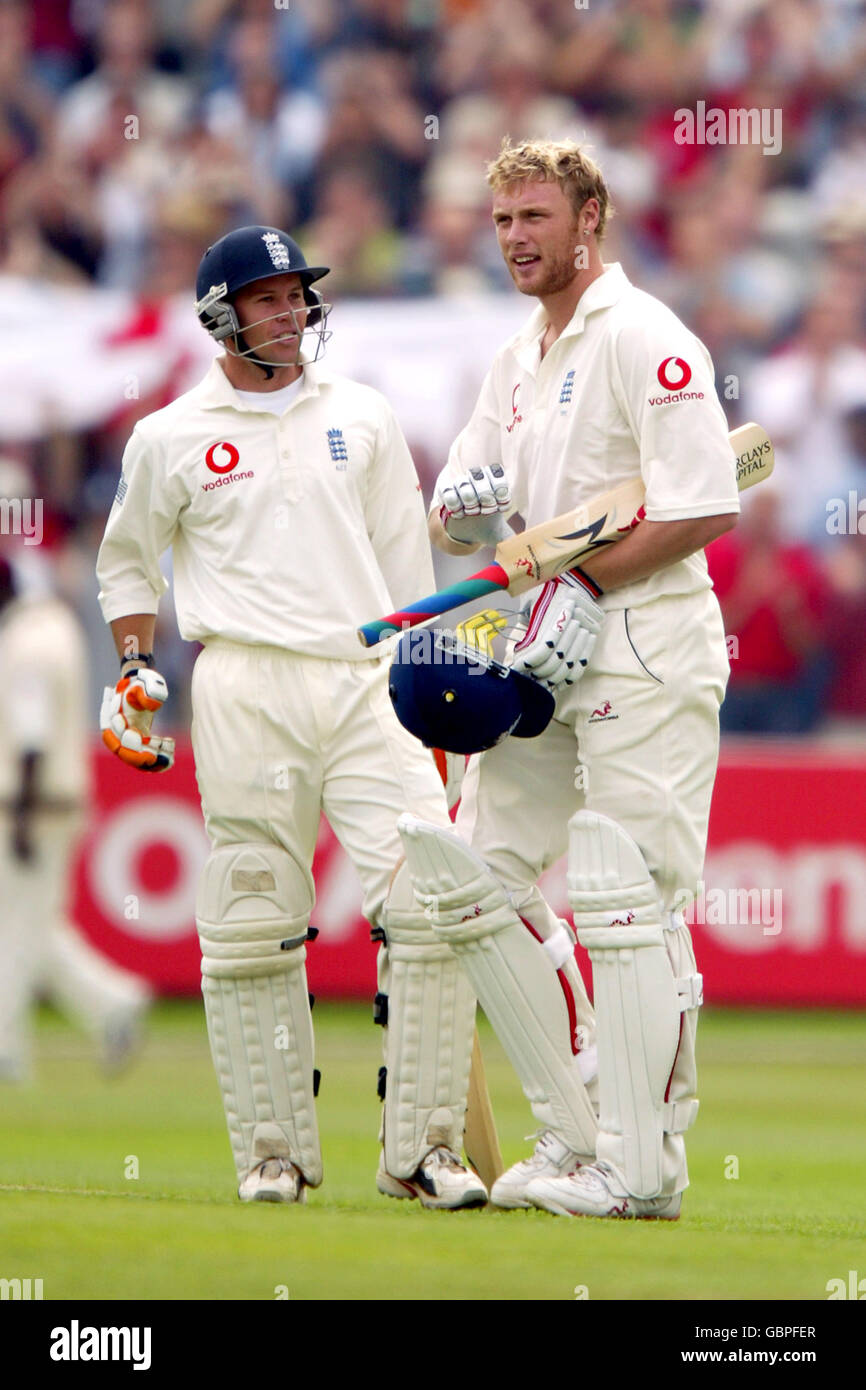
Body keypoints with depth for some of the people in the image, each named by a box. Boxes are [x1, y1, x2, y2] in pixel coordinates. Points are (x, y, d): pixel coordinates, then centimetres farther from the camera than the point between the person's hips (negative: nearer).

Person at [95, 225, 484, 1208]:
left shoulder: (362, 417, 14)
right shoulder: (172, 437, 8)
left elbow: (406, 563, 17)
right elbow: (127, 562, 20)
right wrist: (134, 667, 8)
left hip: (367, 681, 2)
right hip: (245, 690, -2)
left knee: (434, 905, -10)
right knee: (252, 924, -3)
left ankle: (419, 1145, -5)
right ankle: (272, 1151, 7)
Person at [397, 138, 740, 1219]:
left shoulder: (643, 339, -10)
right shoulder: (516, 362, 18)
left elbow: (704, 507, -18)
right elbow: (453, 520, 21)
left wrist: (586, 583, -17)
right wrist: (465, 512, -3)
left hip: (644, 651, -9)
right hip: (548, 653, 9)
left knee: (622, 900, -11)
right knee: (475, 877, 7)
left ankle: (641, 1168, -9)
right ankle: (577, 1134, 13)